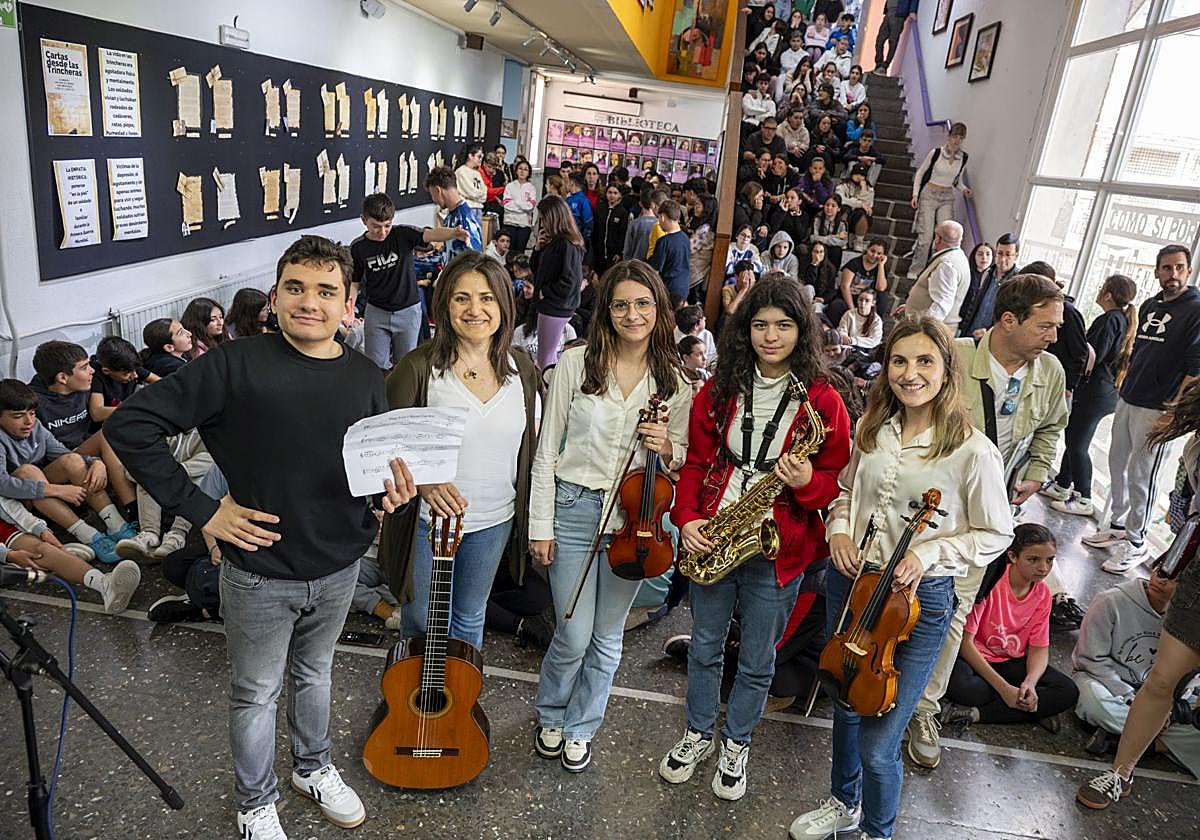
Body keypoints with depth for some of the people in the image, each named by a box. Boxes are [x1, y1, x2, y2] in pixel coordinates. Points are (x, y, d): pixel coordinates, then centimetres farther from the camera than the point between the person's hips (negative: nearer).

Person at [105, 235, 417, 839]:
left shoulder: (367, 379, -4)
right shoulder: (236, 365, -18)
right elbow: (130, 425, -16)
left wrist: (392, 490, -16)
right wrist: (200, 509, -17)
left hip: (339, 568, 4)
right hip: (260, 571, -3)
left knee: (313, 675, 26)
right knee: (256, 693, 17)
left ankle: (313, 767, 51)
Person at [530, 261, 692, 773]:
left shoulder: (675, 382, 0)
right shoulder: (576, 363, -5)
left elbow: (682, 459, 9)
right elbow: (546, 449, -2)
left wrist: (666, 448, -15)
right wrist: (541, 525, -4)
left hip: (634, 518, 2)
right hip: (574, 506, -1)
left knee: (608, 636, 13)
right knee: (574, 635, 2)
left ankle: (580, 728, 38)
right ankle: (550, 716, 34)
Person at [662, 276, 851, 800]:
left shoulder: (823, 402, -9)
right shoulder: (719, 391, -1)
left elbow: (838, 480, -3)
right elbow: (696, 462, 4)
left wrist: (808, 481, -25)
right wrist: (686, 517, -9)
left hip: (778, 550, -2)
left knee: (757, 660, 14)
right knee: (705, 645, 19)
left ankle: (736, 743, 39)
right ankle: (699, 733, 42)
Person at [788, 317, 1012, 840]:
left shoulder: (972, 450, -15)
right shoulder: (872, 430, 0)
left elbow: (996, 534, -6)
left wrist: (930, 552, -20)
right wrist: (839, 527, -4)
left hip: (919, 600, -5)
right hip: (850, 582, 5)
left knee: (878, 746, 0)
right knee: (845, 709, 23)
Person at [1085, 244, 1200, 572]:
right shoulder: (1150, 306, 12)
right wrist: (1125, 380, 13)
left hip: (1158, 409, -7)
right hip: (1127, 400, 7)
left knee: (1142, 476, -1)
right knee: (1117, 463, 14)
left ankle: (1136, 544, 11)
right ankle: (1117, 526, 29)